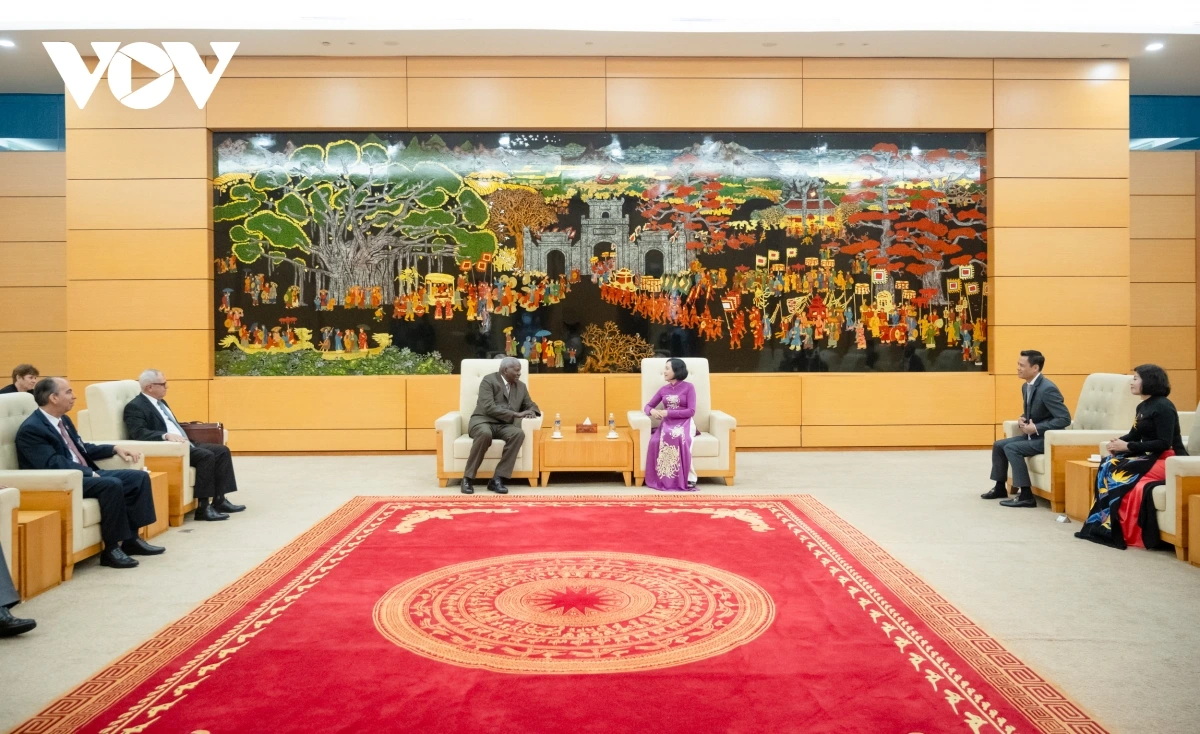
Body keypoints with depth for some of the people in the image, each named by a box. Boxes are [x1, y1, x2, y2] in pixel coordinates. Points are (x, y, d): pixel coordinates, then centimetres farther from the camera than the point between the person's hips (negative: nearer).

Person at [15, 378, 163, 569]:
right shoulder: (31, 429, -13)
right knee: (112, 484, -32)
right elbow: (54, 464, -22)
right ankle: (111, 549, -23)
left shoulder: (63, 420, 15)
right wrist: (90, 473, -24)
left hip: (85, 474, 9)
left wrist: (115, 449, 13)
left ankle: (131, 539, 0)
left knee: (139, 477, -3)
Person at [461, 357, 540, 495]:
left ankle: (497, 479, -29)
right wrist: (516, 414, -20)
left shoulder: (521, 386, 15)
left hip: (504, 425, 5)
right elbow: (489, 407, -17)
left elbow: (530, 404, 24)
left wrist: (532, 412, -3)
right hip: (483, 421, -5)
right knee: (485, 434, -40)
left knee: (518, 433, -30)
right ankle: (467, 479, -27)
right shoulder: (489, 380, -5)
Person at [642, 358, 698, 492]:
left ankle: (689, 478, -32)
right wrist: (652, 411, -9)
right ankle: (662, 478, -25)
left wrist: (667, 412, -15)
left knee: (680, 440, -40)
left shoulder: (688, 387, 2)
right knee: (656, 441, -33)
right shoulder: (663, 389, 16)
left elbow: (691, 411, -7)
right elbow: (647, 406, 17)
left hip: (685, 423, -3)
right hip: (667, 423, 4)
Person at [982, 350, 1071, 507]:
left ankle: (1026, 495, -20)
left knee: (1011, 448, -24)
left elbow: (1065, 419, -25)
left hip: (1047, 438, -10)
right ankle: (1000, 487, 19)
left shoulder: (1047, 388, -23)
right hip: (1033, 435, 10)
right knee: (998, 445, 6)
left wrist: (1036, 428, -25)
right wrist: (1021, 419, -1)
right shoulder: (1026, 386, 7)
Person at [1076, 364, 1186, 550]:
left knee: (1120, 474, -25)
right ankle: (1105, 522, -11)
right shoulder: (1142, 406, 14)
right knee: (1108, 465, -11)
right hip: (1150, 456, 9)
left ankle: (1115, 529, -12)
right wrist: (1119, 442, -6)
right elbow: (1135, 435, 17)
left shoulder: (1163, 406, -15)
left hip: (1167, 459, -9)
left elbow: (1164, 443, -22)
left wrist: (1127, 446, -21)